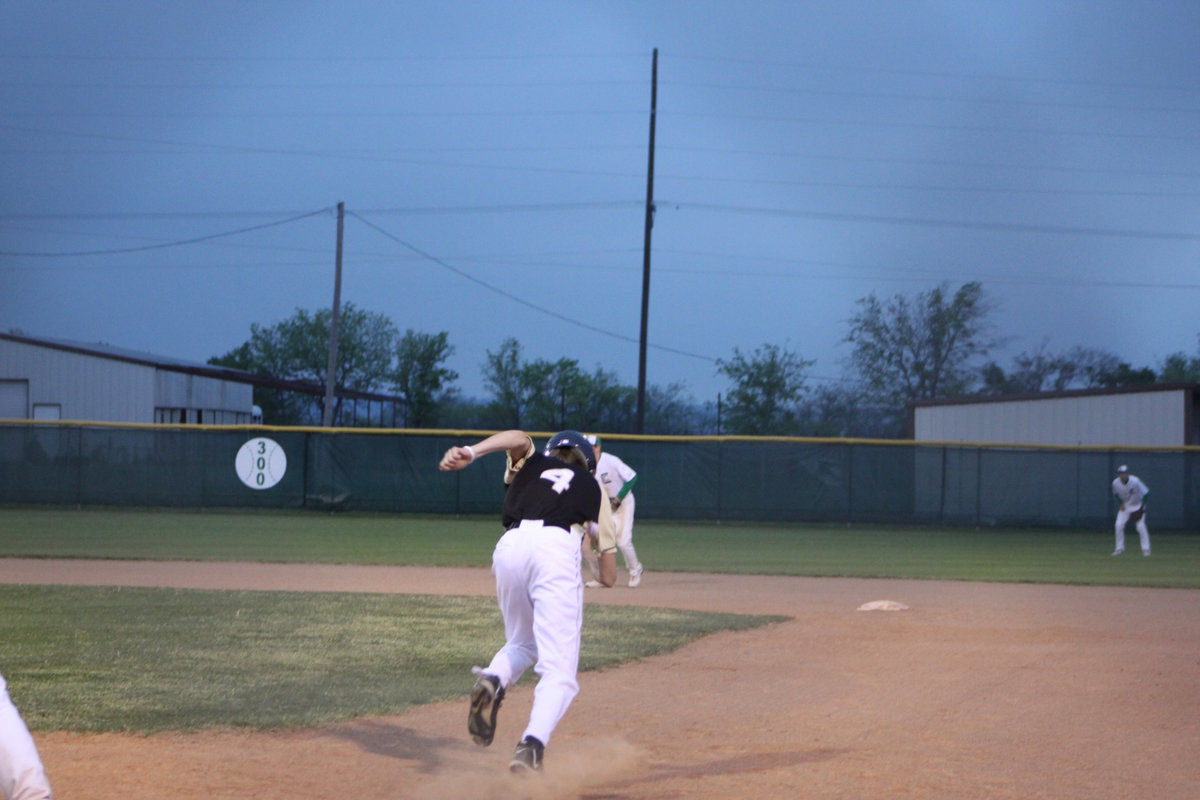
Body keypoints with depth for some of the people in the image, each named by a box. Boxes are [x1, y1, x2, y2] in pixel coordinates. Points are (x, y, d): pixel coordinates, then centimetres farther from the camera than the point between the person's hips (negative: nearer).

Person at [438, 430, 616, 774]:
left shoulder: (532, 463, 32)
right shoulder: (592, 487, 28)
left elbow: (519, 438, 6)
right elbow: (609, 576, 24)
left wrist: (470, 452, -9)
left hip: (509, 547, 3)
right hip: (557, 548, -3)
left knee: (522, 644, 26)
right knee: (558, 669, -5)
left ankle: (493, 681, -6)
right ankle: (532, 745, -30)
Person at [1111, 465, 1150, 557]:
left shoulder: (1135, 481, -29)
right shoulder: (1116, 483, -17)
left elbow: (1146, 493, -18)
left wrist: (1142, 508, -21)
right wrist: (1121, 503, -8)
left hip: (1138, 505, -3)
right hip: (1125, 506, 3)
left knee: (1141, 526, -15)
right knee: (1119, 525, -10)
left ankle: (1146, 549, -6)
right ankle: (1120, 548, 3)